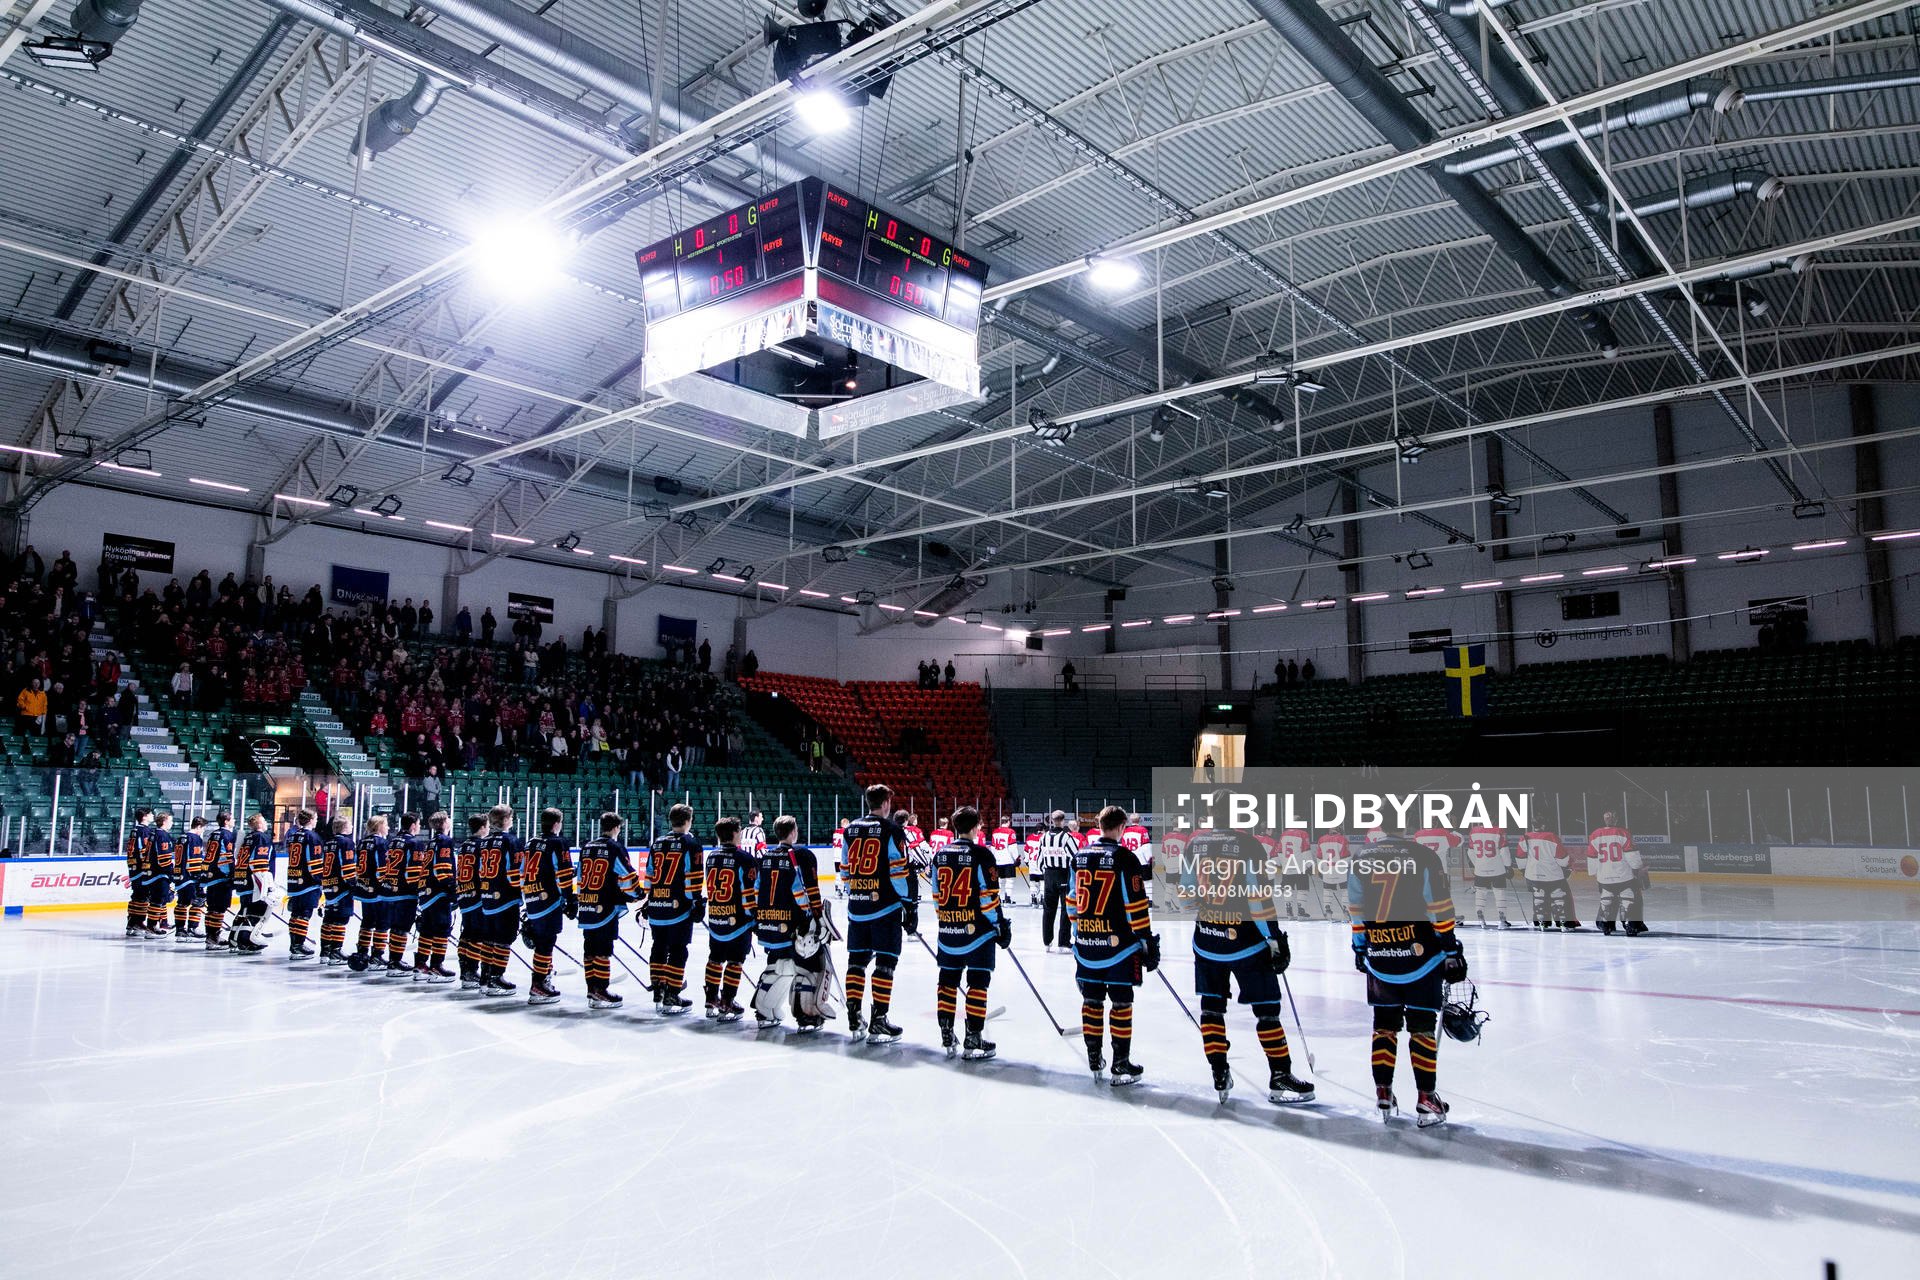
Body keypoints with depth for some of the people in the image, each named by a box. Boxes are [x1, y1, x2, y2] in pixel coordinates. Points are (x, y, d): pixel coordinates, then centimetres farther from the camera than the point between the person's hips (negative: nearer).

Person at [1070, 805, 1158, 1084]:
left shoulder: (1080, 856, 6)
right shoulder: (1124, 858, -12)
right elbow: (1136, 905, -13)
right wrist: (1148, 942, -6)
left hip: (1086, 943, 5)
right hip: (1118, 944, -5)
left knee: (1092, 1001, 14)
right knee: (1121, 1004, 4)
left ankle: (1094, 1059, 23)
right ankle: (1120, 1065, 8)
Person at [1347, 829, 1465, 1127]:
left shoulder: (1359, 860, 2)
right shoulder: (1424, 857, -11)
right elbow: (1440, 910, -9)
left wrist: (1360, 950, 21)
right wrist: (1452, 952, 0)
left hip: (1379, 960, 3)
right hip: (1421, 959, -3)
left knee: (1384, 1025, 15)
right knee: (1423, 1029, 7)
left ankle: (1383, 1094, 19)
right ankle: (1426, 1100, 10)